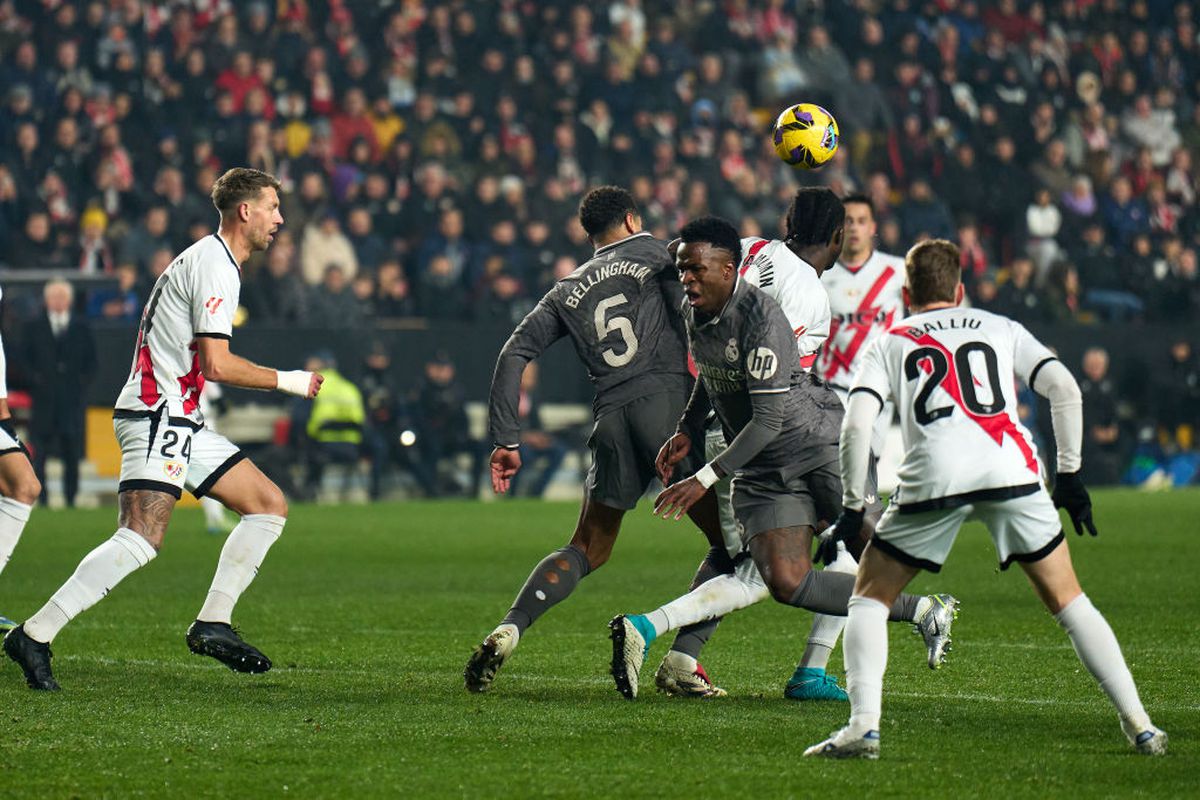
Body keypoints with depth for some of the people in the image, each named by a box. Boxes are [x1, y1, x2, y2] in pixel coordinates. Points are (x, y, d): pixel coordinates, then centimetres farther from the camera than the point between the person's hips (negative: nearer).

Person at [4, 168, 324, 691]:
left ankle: (212, 626, 5)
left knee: (270, 506, 8)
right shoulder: (214, 265, -12)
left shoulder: (212, 260, 20)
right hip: (156, 415, -11)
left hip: (180, 423, 11)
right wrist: (288, 382, -9)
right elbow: (217, 365, -19)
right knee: (141, 539, -23)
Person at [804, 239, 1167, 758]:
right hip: (1012, 471, 1)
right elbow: (1065, 389, 12)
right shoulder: (1001, 330, 26)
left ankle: (863, 725, -4)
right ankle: (1139, 725, 8)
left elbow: (856, 423, 7)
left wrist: (851, 507, 13)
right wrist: (1069, 475, 16)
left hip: (933, 478, -1)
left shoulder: (890, 343, 23)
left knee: (869, 598, 15)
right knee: (1067, 600, 15)